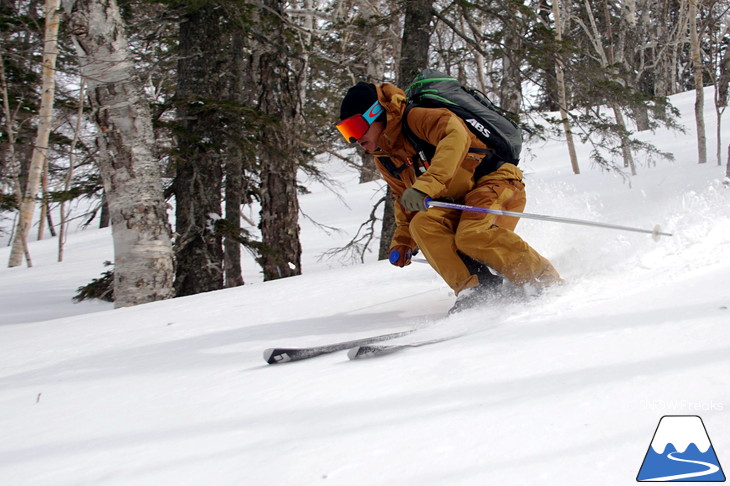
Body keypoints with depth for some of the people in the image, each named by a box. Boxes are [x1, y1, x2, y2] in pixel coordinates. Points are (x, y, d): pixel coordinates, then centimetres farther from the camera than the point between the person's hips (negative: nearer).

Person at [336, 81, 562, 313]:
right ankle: (475, 287, -28)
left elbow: (456, 137, -35)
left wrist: (426, 185, -45)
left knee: (473, 235, -32)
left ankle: (549, 283, -19)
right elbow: (405, 199, 27)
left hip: (497, 182, -8)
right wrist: (402, 241, 16)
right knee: (422, 224, -19)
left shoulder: (417, 117, -16)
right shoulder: (384, 159, 12)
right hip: (459, 203, 8)